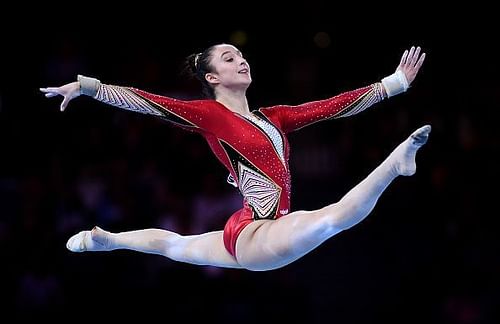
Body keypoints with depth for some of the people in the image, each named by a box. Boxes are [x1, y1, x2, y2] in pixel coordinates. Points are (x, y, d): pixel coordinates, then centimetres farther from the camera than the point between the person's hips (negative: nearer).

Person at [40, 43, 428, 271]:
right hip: (255, 234, -9)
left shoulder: (273, 117, 12)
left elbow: (336, 105, 10)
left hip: (245, 235, 9)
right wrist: (88, 86, -25)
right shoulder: (210, 114, -7)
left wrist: (393, 83, 9)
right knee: (340, 215, -33)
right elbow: (147, 102, -16)